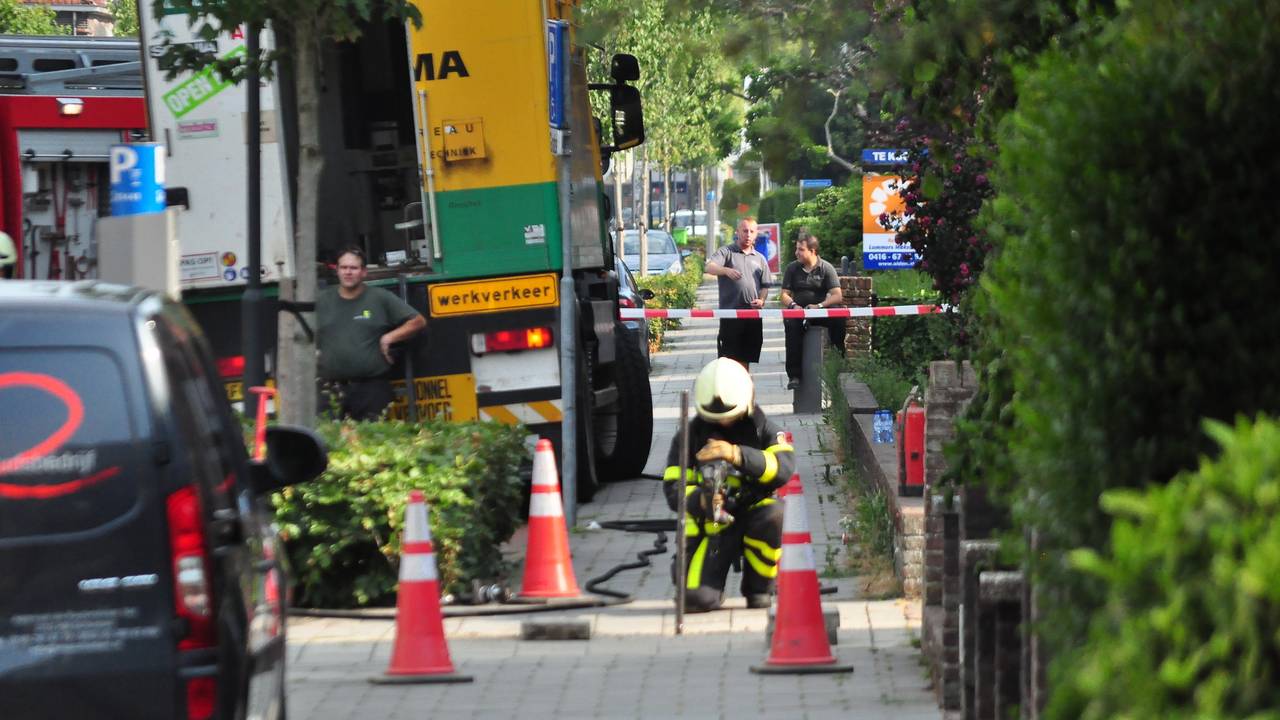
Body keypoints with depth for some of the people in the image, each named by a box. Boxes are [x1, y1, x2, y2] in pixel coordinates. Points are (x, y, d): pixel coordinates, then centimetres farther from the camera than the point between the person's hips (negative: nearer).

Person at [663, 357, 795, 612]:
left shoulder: (763, 429, -1)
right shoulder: (690, 435, 1)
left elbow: (784, 467, -21)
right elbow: (673, 488, -6)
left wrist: (737, 455, -38)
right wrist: (699, 500, -31)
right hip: (711, 524, -1)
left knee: (772, 513, -37)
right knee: (697, 599, -24)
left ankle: (758, 590, -10)